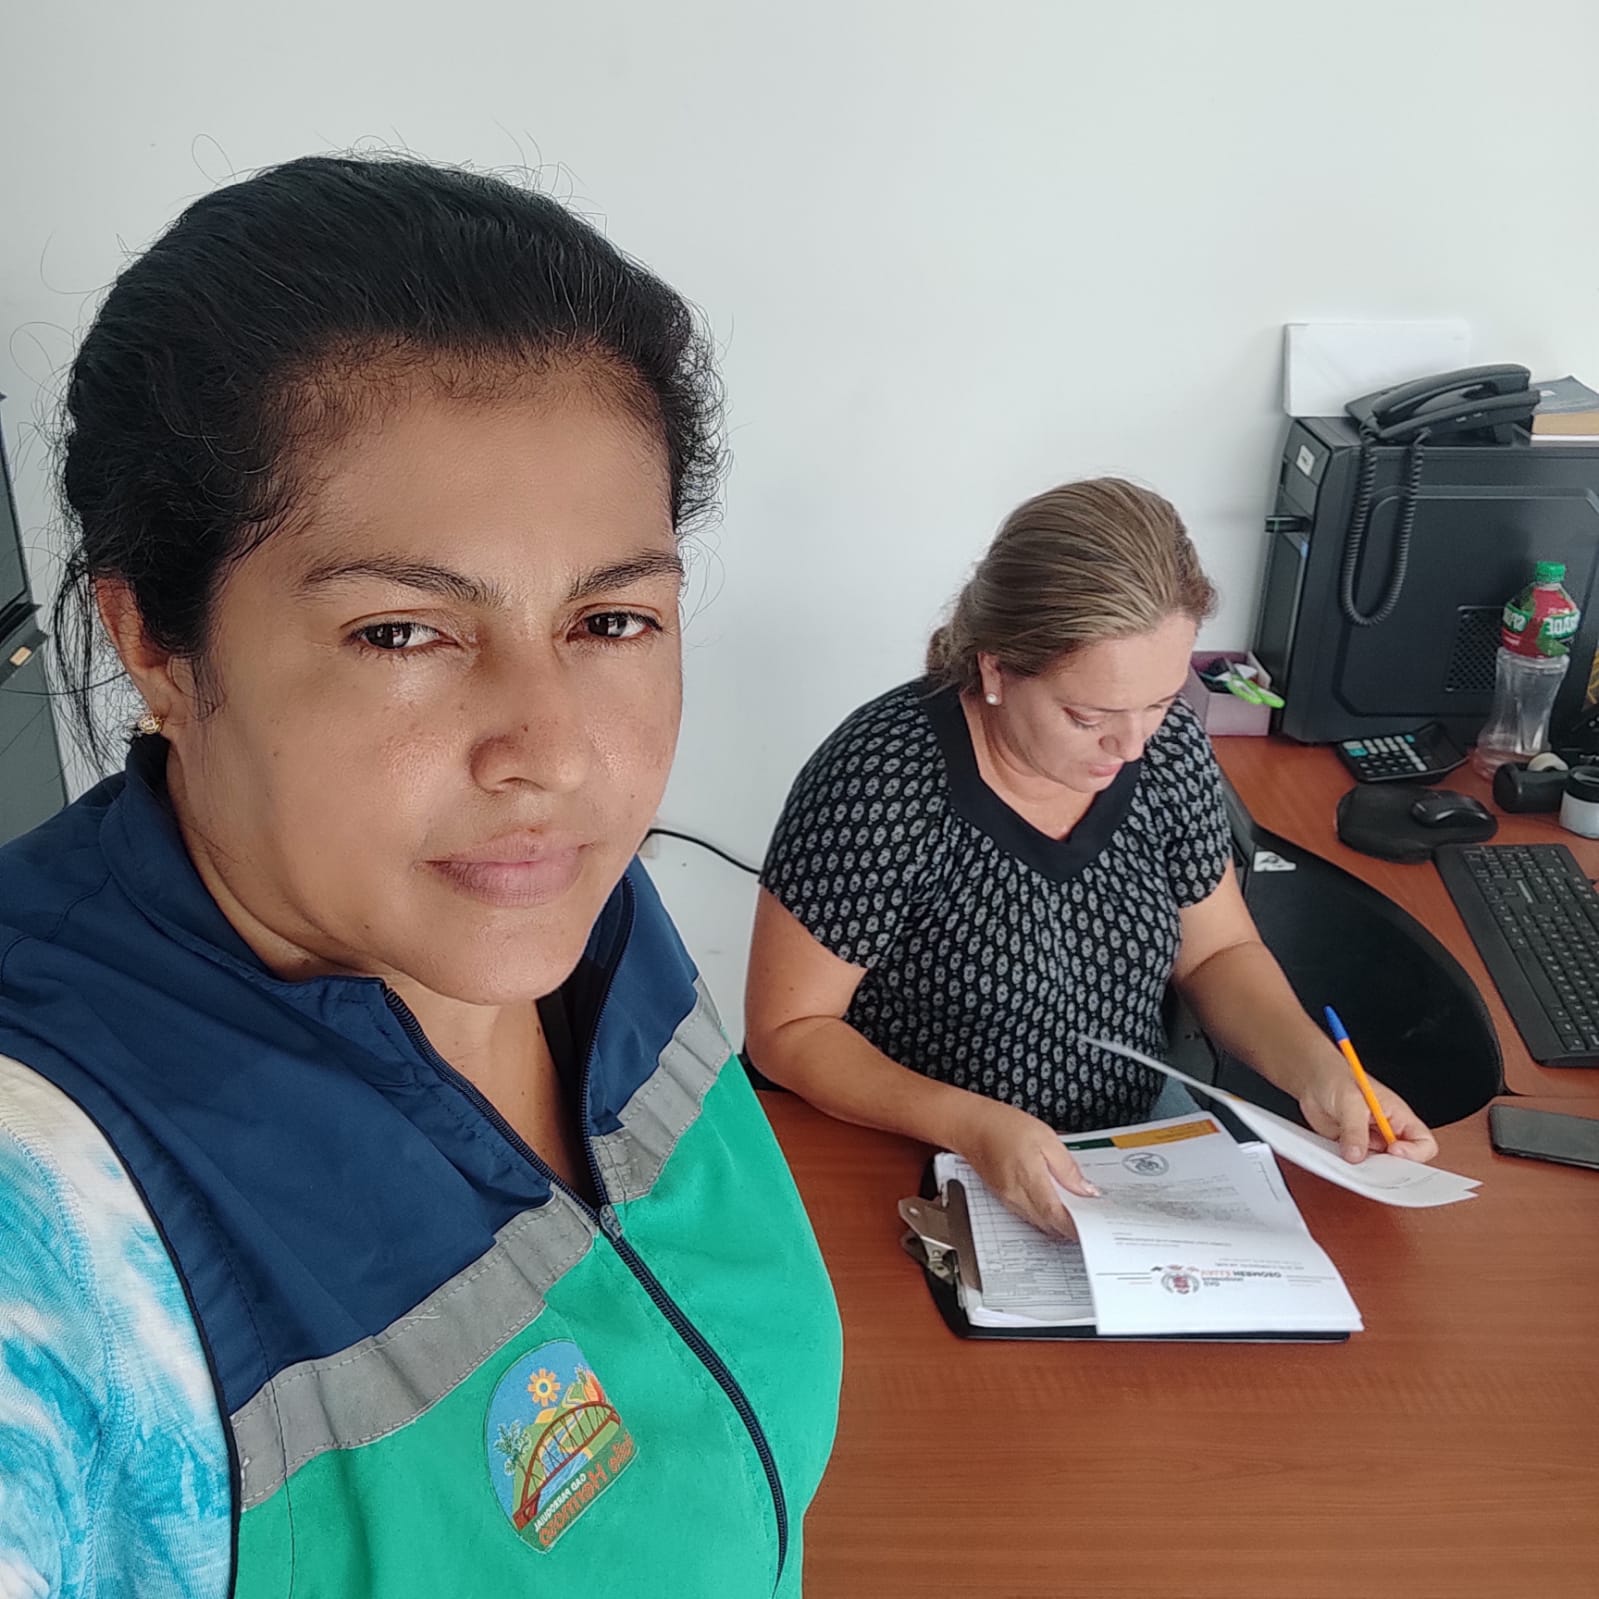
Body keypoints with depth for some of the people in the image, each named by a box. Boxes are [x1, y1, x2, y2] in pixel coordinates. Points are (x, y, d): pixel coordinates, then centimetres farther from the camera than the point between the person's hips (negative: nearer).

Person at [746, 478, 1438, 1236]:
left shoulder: (1169, 745, -9)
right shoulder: (881, 784, -25)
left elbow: (1218, 952, 5)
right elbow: (789, 1029, -16)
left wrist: (1316, 1067, -14)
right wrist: (972, 1124, -29)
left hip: (1139, 1132, 5)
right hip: (925, 1165, -4)